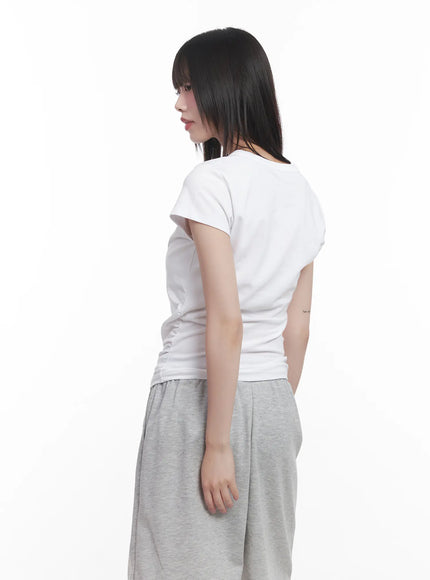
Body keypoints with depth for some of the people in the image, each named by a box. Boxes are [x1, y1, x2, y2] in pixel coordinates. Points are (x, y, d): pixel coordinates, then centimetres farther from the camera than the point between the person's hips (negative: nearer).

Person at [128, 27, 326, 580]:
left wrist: (216, 444, -16)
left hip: (199, 394, -7)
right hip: (273, 400, 7)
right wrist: (277, 417, 19)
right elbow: (297, 326, 12)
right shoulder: (301, 189, 9)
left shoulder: (210, 182, -13)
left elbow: (225, 320, -19)